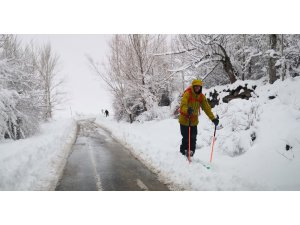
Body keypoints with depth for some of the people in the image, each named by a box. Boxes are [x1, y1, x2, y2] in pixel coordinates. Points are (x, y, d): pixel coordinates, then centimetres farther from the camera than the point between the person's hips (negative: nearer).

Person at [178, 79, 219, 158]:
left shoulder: (201, 96, 1)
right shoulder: (187, 94, -16)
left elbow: (207, 107, 0)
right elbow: (183, 105, -30)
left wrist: (213, 118, -11)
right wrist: (187, 110, -52)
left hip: (194, 121, 5)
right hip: (184, 120, -5)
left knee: (193, 138, 5)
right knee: (186, 138, -5)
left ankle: (191, 153, 15)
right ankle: (183, 152, 10)